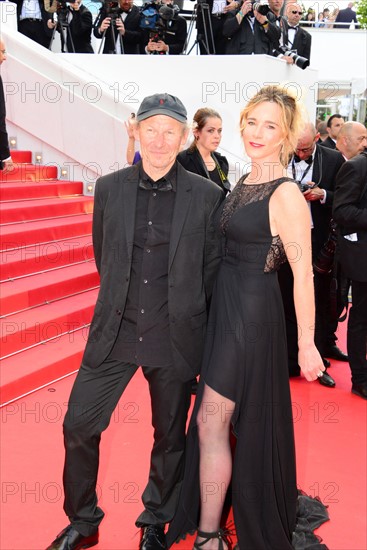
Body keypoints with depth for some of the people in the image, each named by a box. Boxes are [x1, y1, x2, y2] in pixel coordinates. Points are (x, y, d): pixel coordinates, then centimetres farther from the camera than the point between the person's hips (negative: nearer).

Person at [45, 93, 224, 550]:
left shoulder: (206, 195, -4)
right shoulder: (109, 187, 2)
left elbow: (211, 264, 4)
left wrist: (181, 308, 6)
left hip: (175, 337, -1)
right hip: (115, 332, 2)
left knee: (170, 436, 12)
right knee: (79, 425, 4)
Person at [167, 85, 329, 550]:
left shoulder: (286, 194, -16)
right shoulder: (243, 184, 9)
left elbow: (302, 272, -17)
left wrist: (306, 344, -16)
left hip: (252, 314, -8)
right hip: (225, 305, 8)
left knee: (210, 422, -2)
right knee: (228, 421, 18)